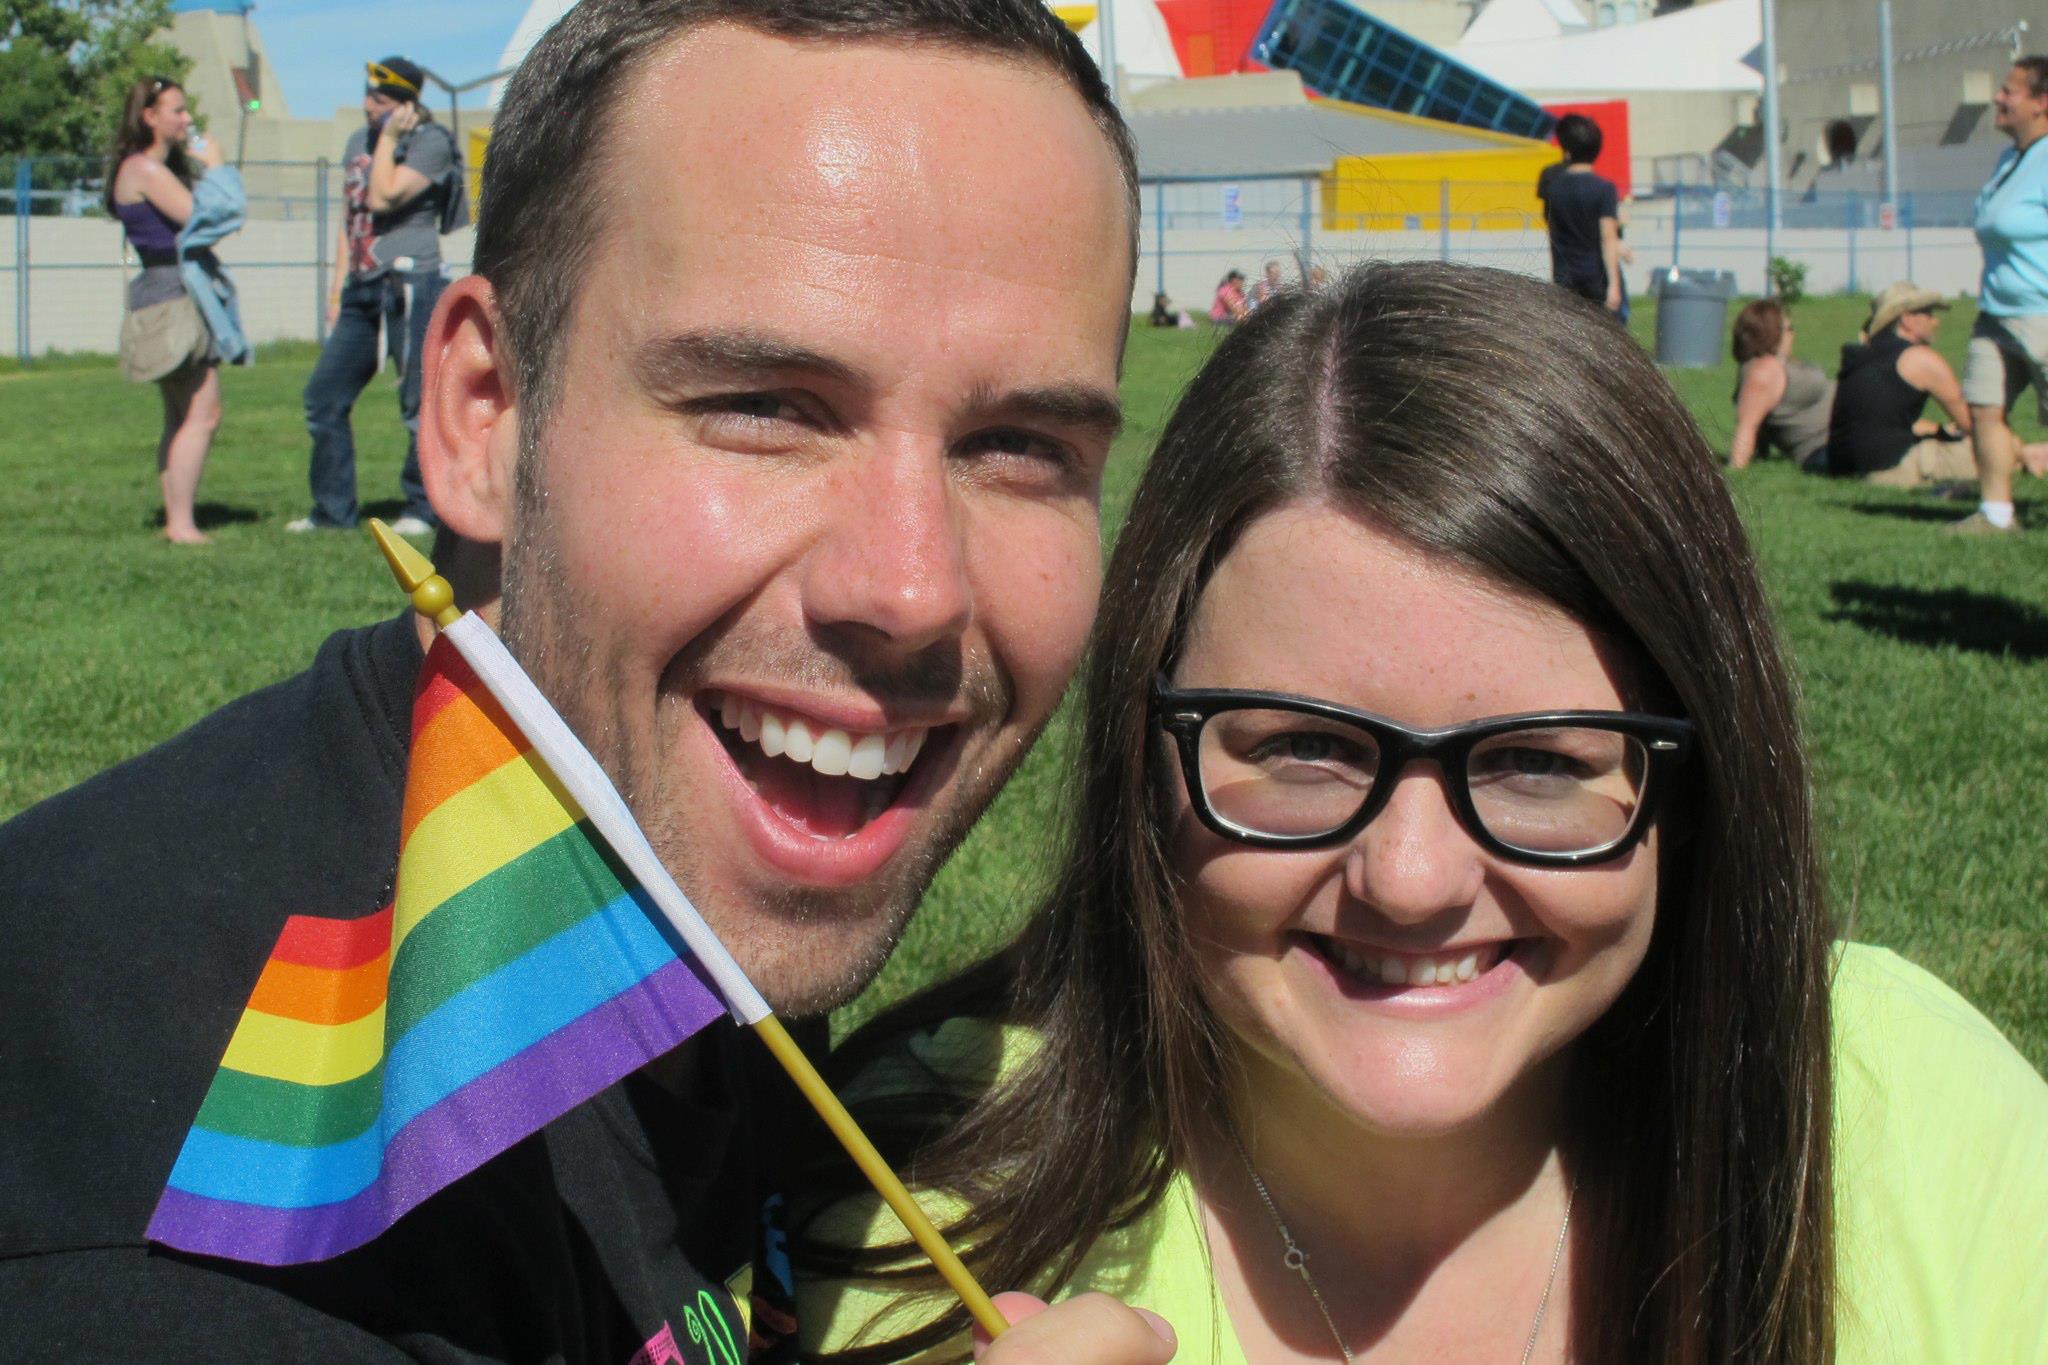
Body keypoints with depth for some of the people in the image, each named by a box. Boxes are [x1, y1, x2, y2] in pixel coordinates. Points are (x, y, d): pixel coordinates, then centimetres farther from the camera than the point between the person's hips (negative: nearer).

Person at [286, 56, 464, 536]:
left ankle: (423, 509, 7)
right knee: (324, 396, 5)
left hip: (410, 285, -8)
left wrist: (389, 138, -9)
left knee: (419, 403, -4)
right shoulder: (357, 141, 17)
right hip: (363, 289, 8)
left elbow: (383, 198, -18)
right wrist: (339, 282, 16)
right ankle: (333, 510, 14)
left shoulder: (430, 142, -6)